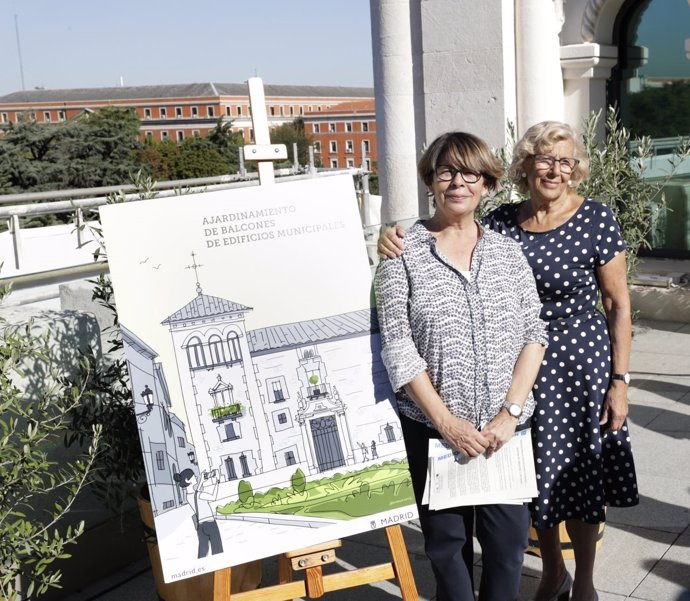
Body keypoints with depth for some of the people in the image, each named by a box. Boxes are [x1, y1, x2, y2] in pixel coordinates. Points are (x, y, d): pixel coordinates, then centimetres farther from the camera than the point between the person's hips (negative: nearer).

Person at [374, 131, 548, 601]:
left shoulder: (507, 251, 7)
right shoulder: (403, 255, -3)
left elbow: (533, 334, 3)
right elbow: (398, 348, -7)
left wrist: (510, 412, -9)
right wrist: (447, 422, -12)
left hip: (507, 428, 2)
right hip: (433, 428, -2)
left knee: (509, 541, 7)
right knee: (448, 541, 10)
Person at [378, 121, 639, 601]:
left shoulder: (596, 219, -8)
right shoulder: (501, 221, 0)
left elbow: (619, 304, -6)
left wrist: (620, 380, -8)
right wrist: (399, 240, -24)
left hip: (580, 363, -2)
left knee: (580, 475, 9)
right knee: (536, 476, 14)